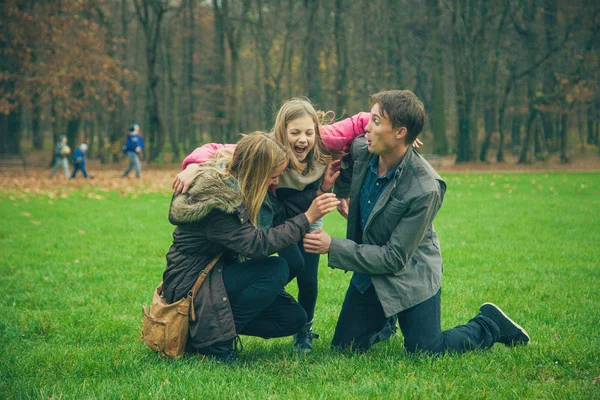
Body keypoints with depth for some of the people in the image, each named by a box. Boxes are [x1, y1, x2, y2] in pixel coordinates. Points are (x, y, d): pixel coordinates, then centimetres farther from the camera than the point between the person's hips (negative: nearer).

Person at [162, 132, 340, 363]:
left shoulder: (241, 186, 1)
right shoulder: (215, 199, -27)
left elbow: (281, 211, 7)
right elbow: (257, 245, -30)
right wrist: (307, 219, -28)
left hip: (216, 277, 10)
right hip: (189, 287, -10)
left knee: (293, 318, 3)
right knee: (276, 270, -26)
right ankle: (215, 338, -15)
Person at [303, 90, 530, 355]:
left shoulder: (425, 190, -30)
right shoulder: (361, 151, -12)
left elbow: (395, 258, -25)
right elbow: (345, 188, 14)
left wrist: (333, 247, -26)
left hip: (410, 276, -6)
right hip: (368, 273, 6)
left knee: (425, 351, -1)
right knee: (344, 348, 6)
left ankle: (489, 325, 24)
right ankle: (386, 320, 38)